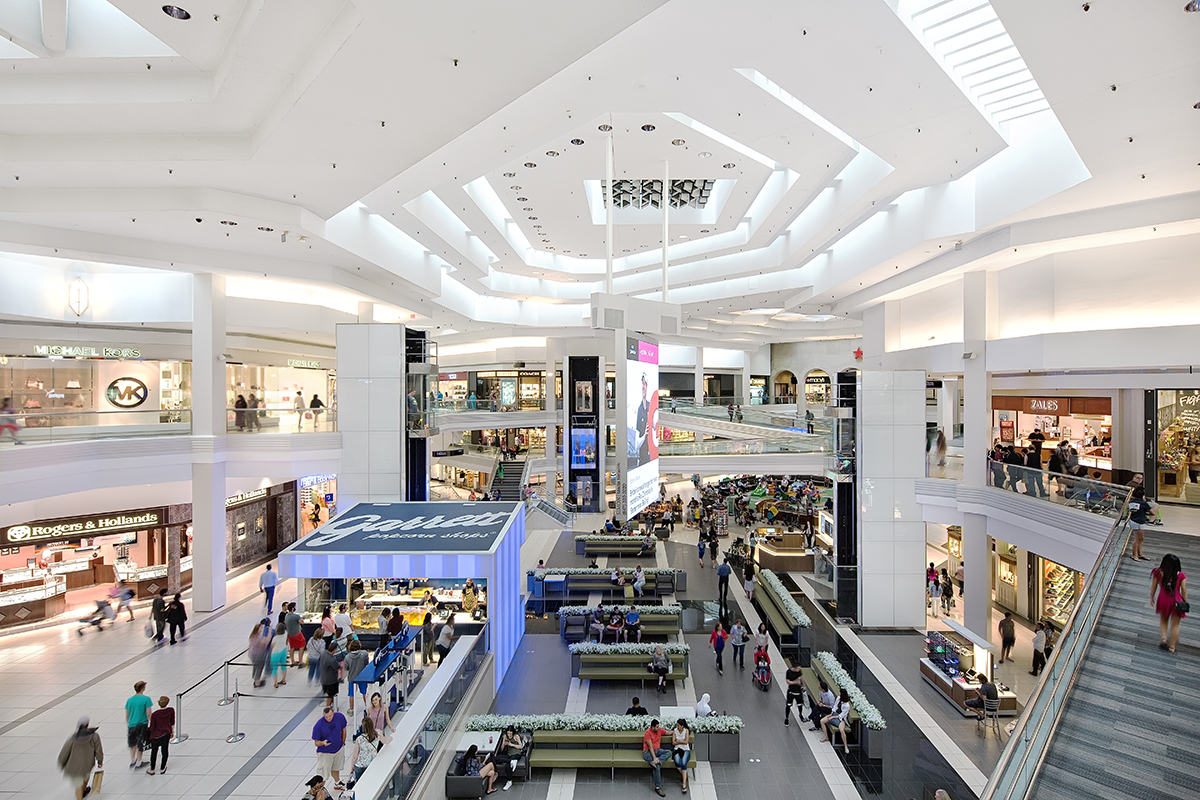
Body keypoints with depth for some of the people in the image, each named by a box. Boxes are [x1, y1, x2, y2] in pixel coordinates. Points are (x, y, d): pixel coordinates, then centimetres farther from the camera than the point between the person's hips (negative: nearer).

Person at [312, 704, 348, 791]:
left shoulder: (339, 717, -17)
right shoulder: (318, 726, -28)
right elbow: (316, 742, -17)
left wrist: (343, 743, 10)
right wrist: (323, 743, -38)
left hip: (338, 749, 5)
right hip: (325, 753, -4)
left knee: (335, 768, 27)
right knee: (323, 775, -1)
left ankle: (337, 784, 49)